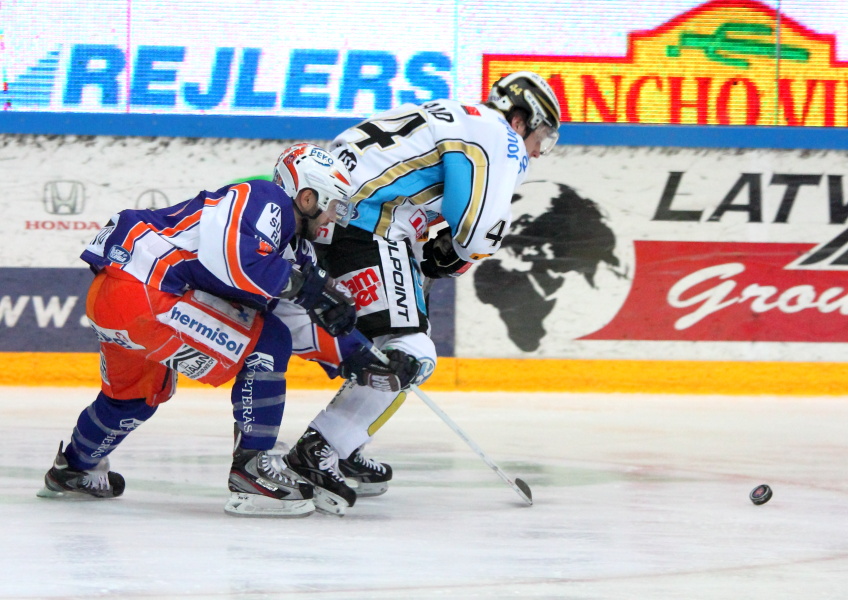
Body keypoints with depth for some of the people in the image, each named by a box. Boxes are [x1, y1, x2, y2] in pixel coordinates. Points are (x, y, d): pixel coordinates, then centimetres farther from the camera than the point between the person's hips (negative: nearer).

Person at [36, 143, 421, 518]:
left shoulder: (295, 246, 18)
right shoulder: (264, 200, -11)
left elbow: (317, 318, 22)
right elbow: (232, 257, -30)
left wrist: (365, 362, 12)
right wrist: (303, 283, -20)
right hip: (137, 288, -11)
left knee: (139, 390, 36)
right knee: (265, 343, -10)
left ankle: (74, 470, 59)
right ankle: (252, 472, -9)